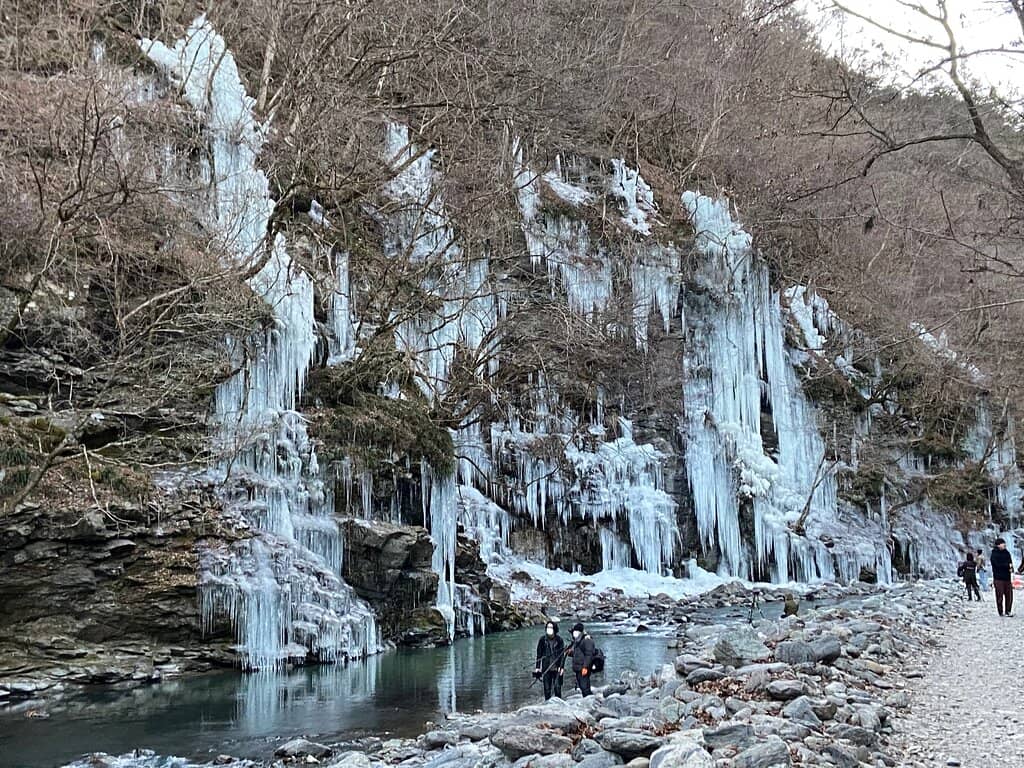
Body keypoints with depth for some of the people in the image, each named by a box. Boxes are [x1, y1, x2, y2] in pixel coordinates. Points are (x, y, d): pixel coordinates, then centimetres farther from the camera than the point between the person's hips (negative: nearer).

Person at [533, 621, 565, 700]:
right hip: (546, 669, 1)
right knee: (547, 688, 2)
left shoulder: (559, 640, 0)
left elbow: (562, 654, 2)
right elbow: (539, 654, 8)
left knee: (557, 688, -6)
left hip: (557, 668, -1)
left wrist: (562, 667, -7)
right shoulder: (542, 639, 3)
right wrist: (537, 667, 4)